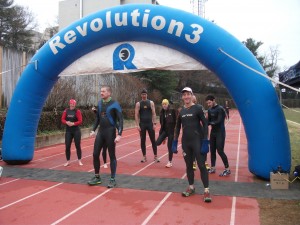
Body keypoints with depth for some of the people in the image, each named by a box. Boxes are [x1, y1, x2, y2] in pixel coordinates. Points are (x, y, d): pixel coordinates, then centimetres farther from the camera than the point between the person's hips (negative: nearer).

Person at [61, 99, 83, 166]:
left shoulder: (77, 111, -6)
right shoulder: (66, 111, 4)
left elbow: (80, 121, -9)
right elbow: (62, 119, 3)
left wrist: (73, 123, -22)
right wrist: (67, 122, -17)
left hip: (76, 131, -3)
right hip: (68, 131, 3)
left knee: (78, 145, 4)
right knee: (67, 146, 2)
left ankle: (79, 161, 14)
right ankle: (68, 161, 14)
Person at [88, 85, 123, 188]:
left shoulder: (114, 104, -11)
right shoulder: (100, 103, 8)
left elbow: (120, 120, -13)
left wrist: (119, 134, -21)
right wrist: (93, 129, 10)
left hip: (110, 132, -6)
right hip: (100, 132, 6)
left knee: (112, 156, 2)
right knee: (95, 154, 6)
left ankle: (113, 179, 13)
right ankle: (97, 177, 21)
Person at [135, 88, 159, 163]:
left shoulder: (151, 103, 4)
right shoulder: (138, 104, 2)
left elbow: (153, 114, 1)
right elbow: (136, 115, -2)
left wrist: (154, 123, -7)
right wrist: (137, 125, -10)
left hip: (150, 124, 0)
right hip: (142, 124, 0)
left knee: (153, 140, 2)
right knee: (142, 141, 4)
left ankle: (155, 156, 10)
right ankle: (144, 157, 13)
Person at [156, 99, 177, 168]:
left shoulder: (172, 111, -10)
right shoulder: (162, 112, 5)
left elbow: (176, 121, -11)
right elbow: (161, 123, 11)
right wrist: (161, 131, 12)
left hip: (171, 131, -5)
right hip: (164, 130, 5)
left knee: (170, 147, 1)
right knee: (157, 143, -11)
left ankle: (170, 162, 15)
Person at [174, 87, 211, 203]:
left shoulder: (198, 108, -6)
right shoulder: (180, 111, 6)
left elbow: (205, 124, -8)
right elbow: (178, 127, 13)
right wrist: (175, 141, 9)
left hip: (198, 141, -4)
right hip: (185, 142, 5)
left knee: (201, 165, -3)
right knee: (188, 165, 13)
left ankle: (206, 190, 4)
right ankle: (191, 187, 27)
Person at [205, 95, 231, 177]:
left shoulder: (220, 109, -15)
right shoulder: (210, 110, 7)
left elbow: (218, 122, -22)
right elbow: (209, 121, 7)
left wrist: (209, 123, -23)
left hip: (220, 133, -7)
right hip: (213, 132, 7)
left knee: (220, 151, -8)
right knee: (212, 150, 9)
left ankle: (227, 169, 4)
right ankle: (212, 168, 19)